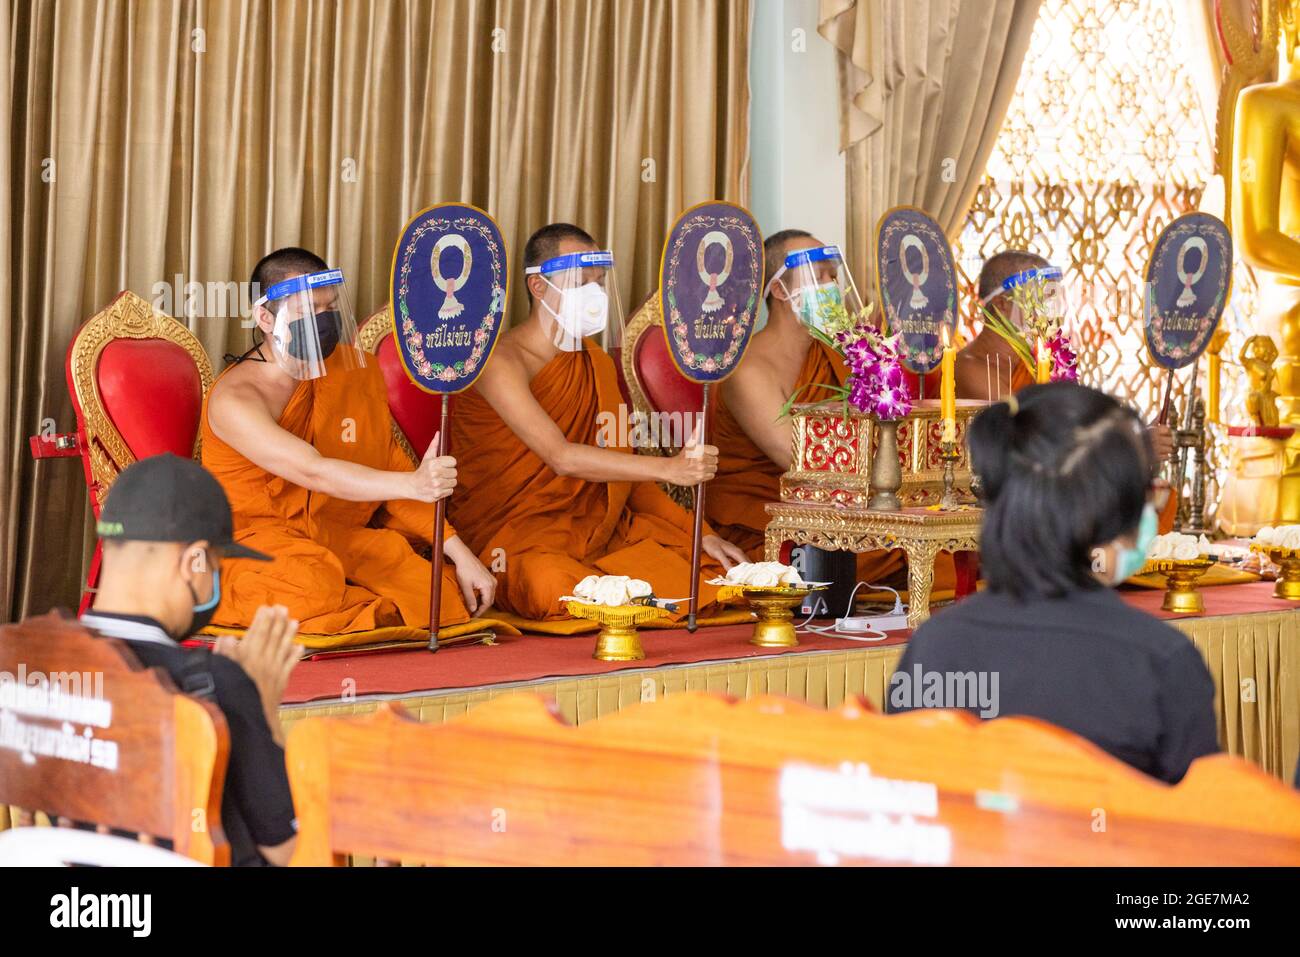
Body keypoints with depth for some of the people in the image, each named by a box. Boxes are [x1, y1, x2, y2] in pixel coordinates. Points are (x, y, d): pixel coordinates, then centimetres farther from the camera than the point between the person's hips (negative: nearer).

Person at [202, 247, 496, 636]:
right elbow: (314, 472, -31)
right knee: (310, 587, -40)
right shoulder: (235, 399, -17)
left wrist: (459, 552, -6)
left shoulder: (352, 370, 4)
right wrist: (413, 484, -46)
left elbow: (390, 466, 4)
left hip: (340, 538, 5)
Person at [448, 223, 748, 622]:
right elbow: (562, 458, -27)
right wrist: (667, 468, -35)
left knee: (709, 562, -12)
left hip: (590, 530, 7)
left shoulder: (595, 361, 12)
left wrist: (699, 532, -4)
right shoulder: (501, 360, -13)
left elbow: (624, 469, 10)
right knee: (553, 585, -41)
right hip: (511, 536, -6)